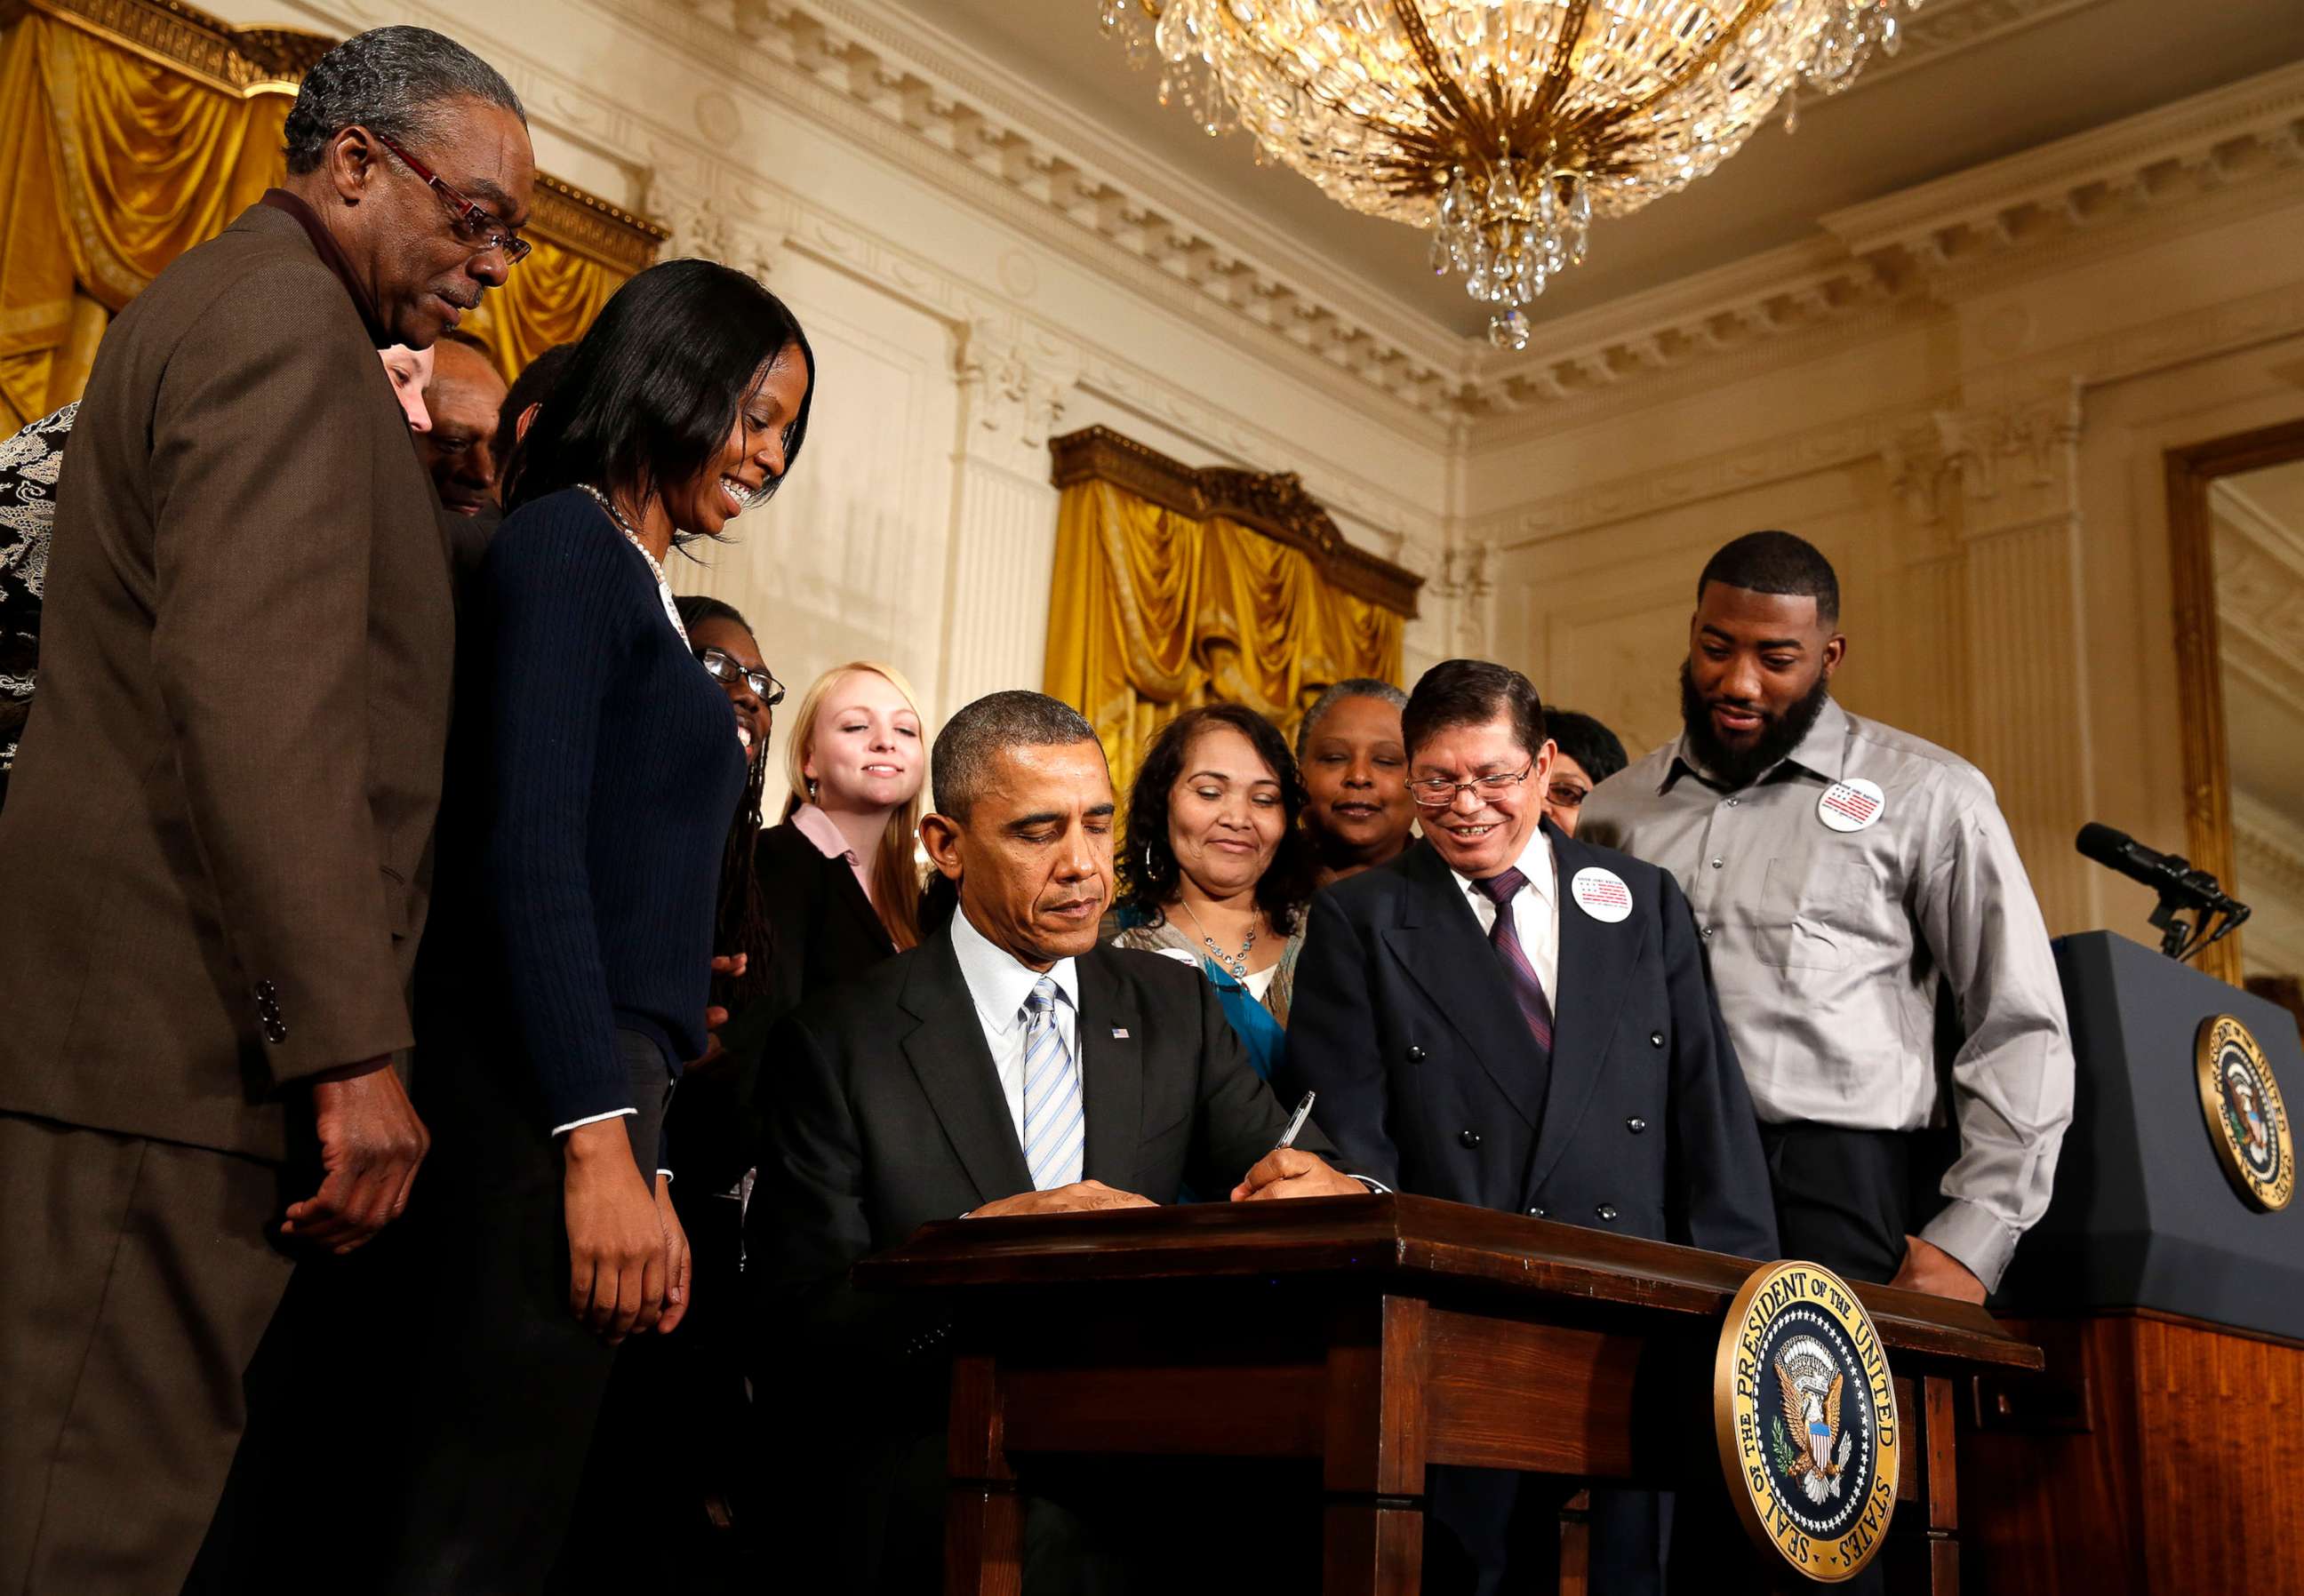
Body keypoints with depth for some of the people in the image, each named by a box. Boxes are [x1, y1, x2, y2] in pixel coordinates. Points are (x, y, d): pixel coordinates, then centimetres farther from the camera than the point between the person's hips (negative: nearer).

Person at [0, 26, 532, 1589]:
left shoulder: (220, 303, 25)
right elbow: (258, 695, -20)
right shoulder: (286, 321, -8)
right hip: (169, 1045, -10)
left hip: (138, 1043, 10)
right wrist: (352, 1048, -21)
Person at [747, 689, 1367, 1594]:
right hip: (924, 1460, -4)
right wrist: (981, 1238, -22)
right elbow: (792, 1319, -6)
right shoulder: (840, 1044, 1)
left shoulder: (1177, 1009, 14)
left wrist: (1328, 1188, -20)